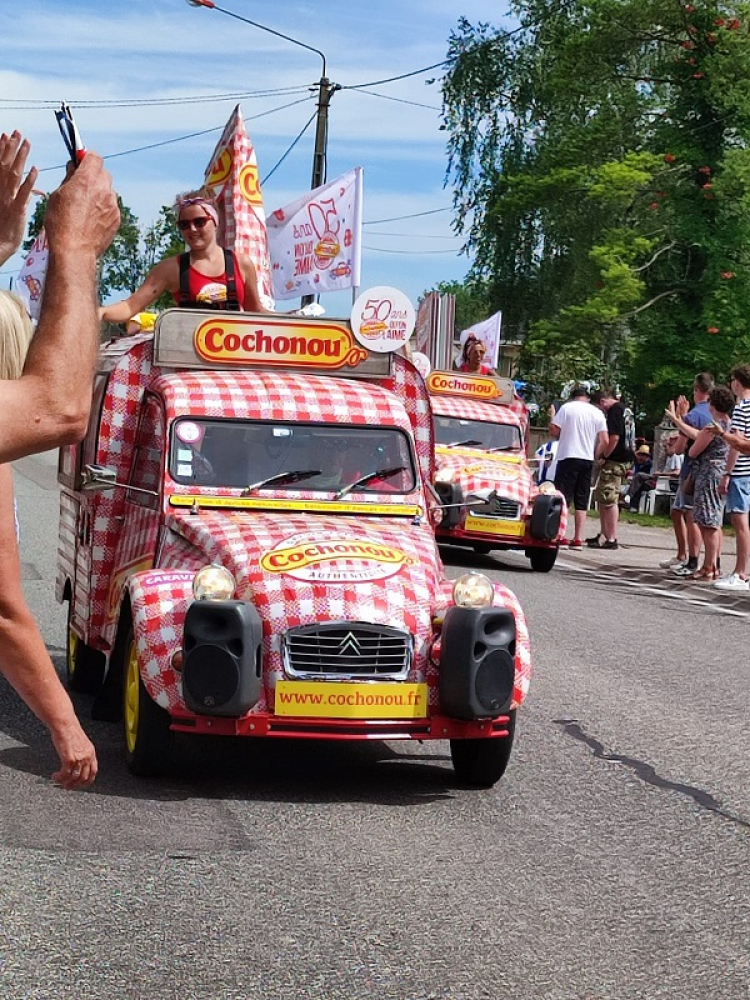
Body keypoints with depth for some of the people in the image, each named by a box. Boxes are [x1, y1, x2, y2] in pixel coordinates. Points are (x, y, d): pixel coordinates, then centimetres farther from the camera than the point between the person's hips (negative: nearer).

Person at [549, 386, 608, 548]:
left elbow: (554, 431, -4)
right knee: (581, 501, 7)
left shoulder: (566, 408, -2)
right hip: (588, 460, 3)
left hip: (568, 457, -3)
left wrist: (552, 416, 13)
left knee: (563, 498, -4)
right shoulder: (597, 413, 8)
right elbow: (604, 441, 2)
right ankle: (578, 539, 4)